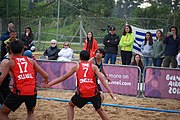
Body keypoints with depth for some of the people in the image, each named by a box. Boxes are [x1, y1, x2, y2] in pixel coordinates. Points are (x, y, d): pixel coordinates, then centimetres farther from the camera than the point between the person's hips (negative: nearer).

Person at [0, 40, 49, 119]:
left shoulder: (10, 63, 4)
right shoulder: (31, 61, 11)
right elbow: (45, 76, 10)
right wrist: (46, 80, 32)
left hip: (18, 92, -3)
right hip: (32, 92, 3)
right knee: (30, 113, 30)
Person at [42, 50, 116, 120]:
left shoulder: (77, 67, 11)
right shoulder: (93, 66, 9)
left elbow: (64, 77, 13)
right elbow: (101, 79, -2)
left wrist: (50, 84, 21)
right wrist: (110, 92, -4)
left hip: (82, 93, -1)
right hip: (93, 93, 1)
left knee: (70, 105, 25)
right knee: (100, 110, 22)